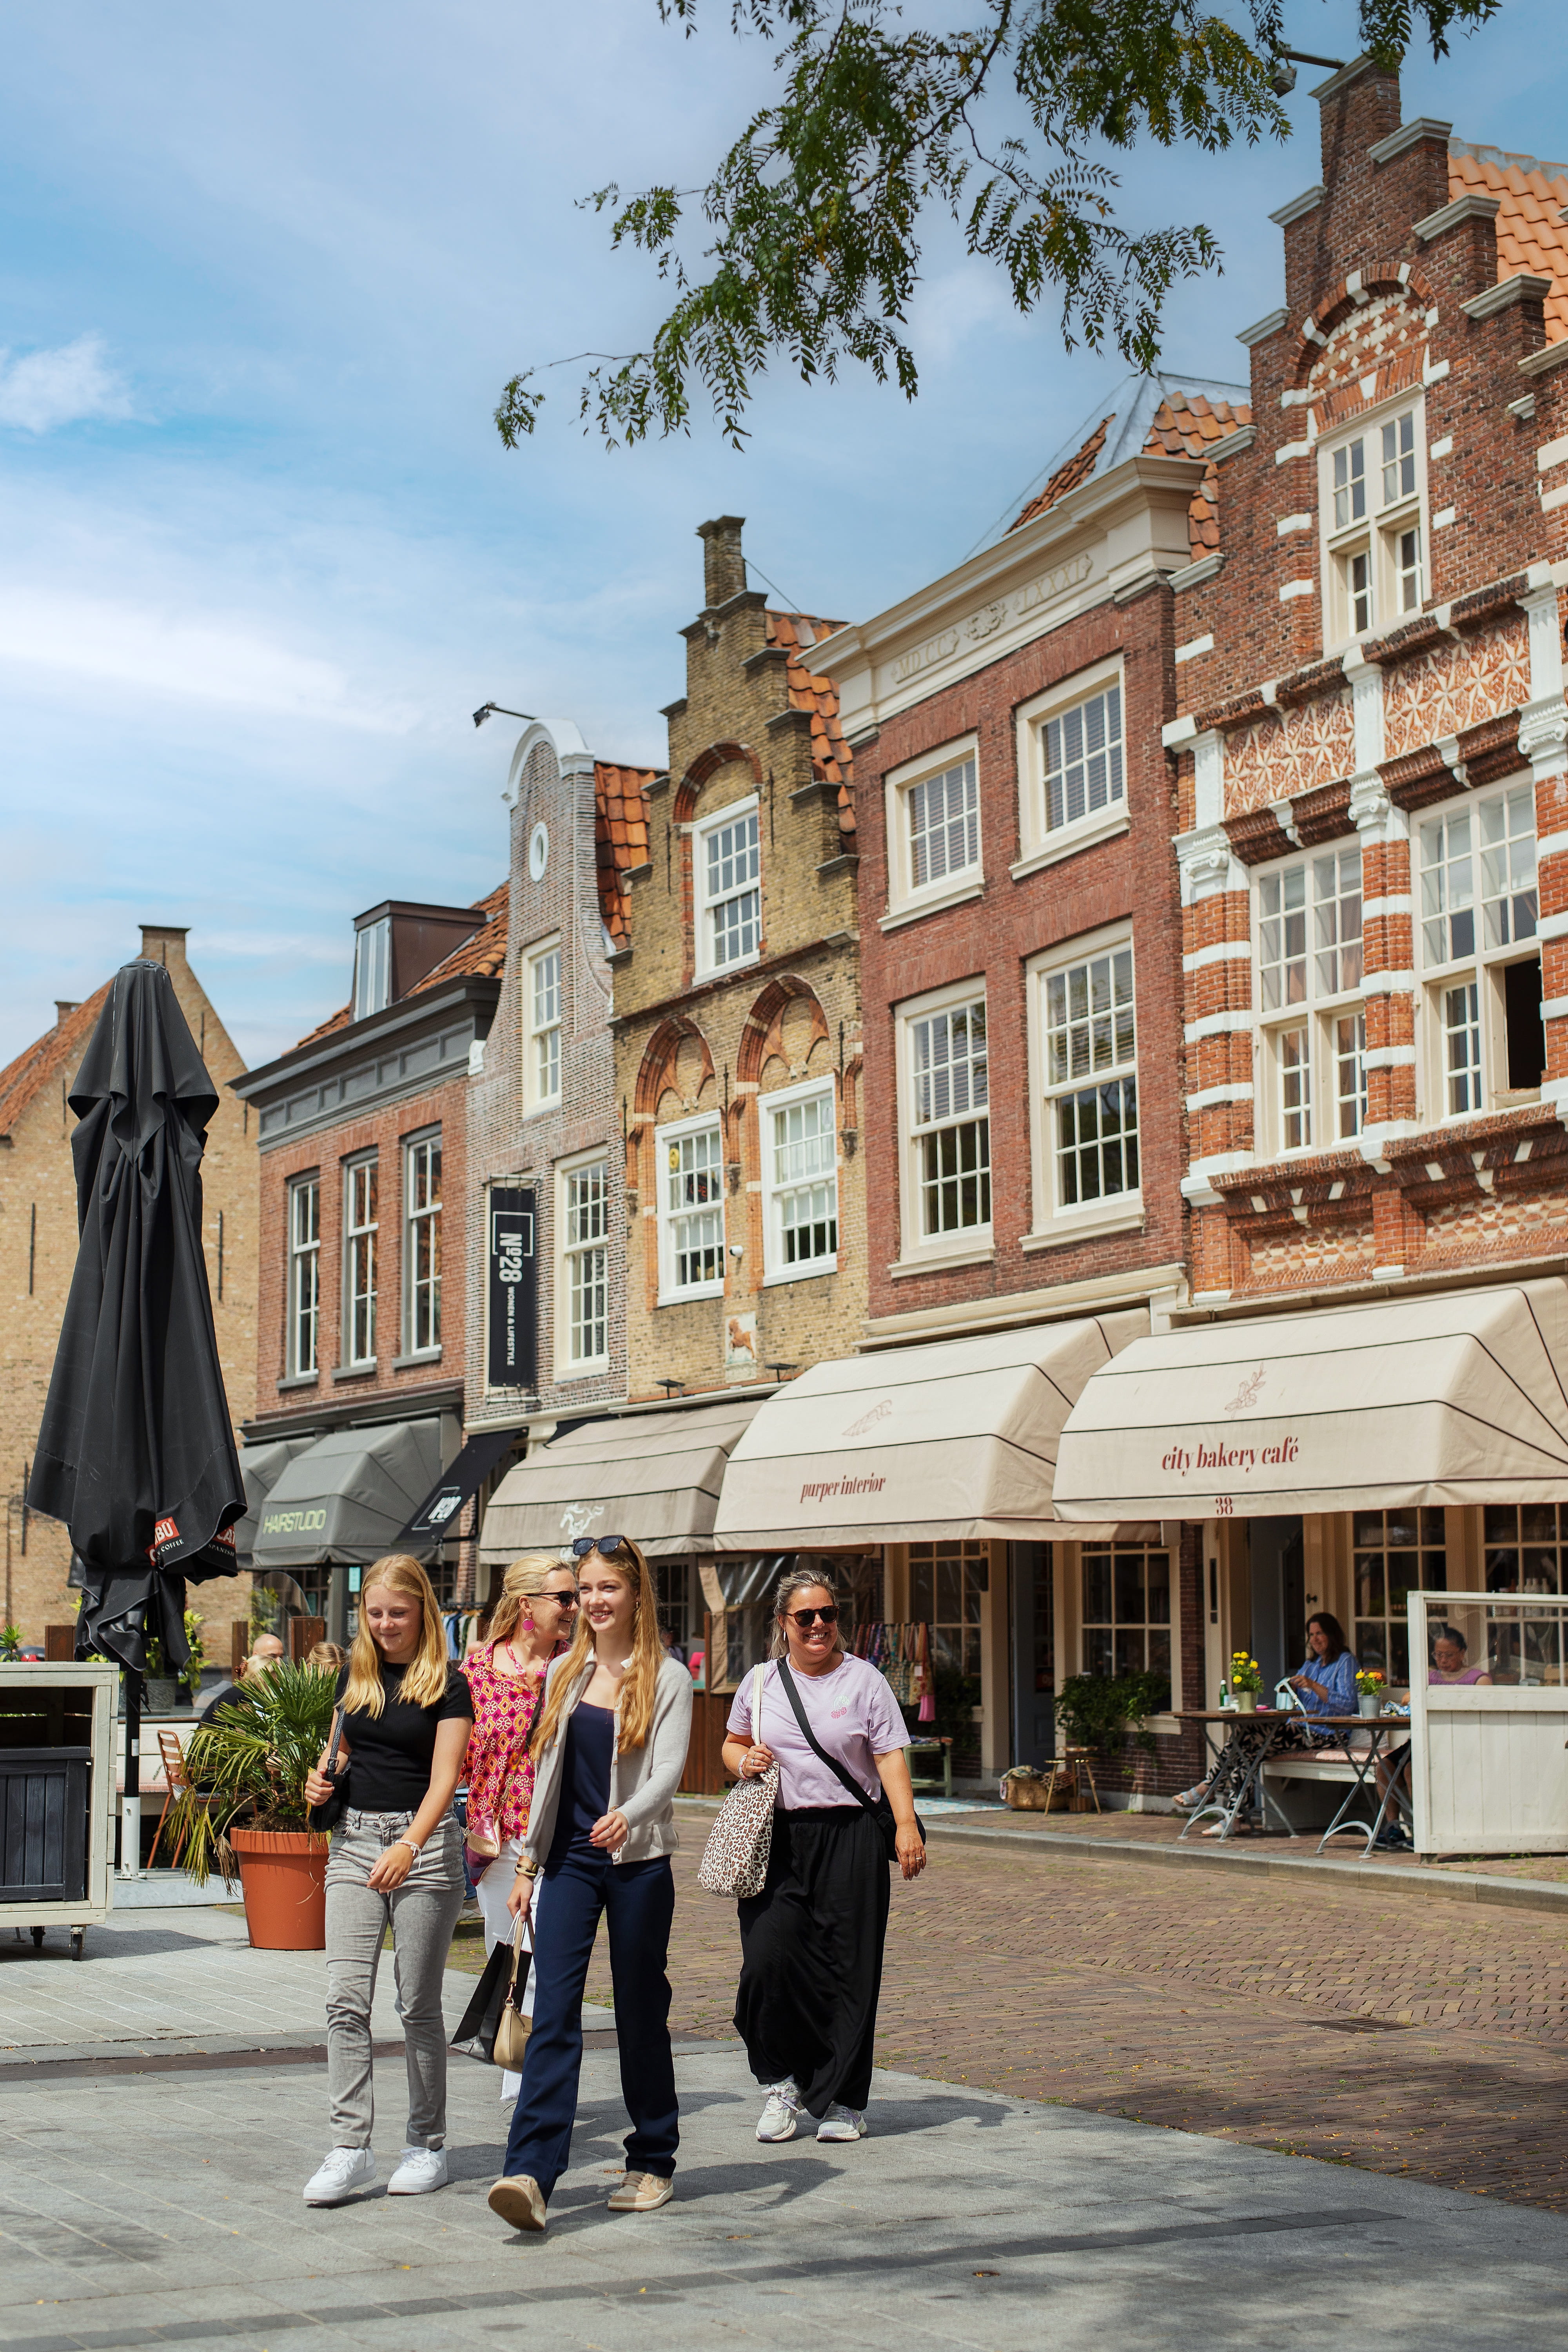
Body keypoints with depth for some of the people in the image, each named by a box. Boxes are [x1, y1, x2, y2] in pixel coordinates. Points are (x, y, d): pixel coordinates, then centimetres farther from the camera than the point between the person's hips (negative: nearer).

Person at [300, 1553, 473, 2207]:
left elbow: (443, 1779, -13)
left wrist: (409, 1847, -28)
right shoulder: (355, 1674, 11)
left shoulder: (446, 1685, -5)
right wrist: (321, 1780, 0)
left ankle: (427, 2145, 14)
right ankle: (350, 2147, -4)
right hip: (354, 1840, 4)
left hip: (423, 1843, -4)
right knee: (345, 1999, -6)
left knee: (418, 2004, 2)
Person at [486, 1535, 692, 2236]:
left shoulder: (666, 1678, -2)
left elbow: (668, 1769, -14)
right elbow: (548, 1772, 16)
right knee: (553, 2010, -9)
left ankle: (652, 2164, 20)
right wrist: (528, 1862, 14)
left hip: (639, 1863, -3)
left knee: (640, 2012, 6)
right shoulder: (564, 1674, 11)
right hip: (571, 1860, 3)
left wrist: (627, 1817, -33)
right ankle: (530, 2174, -17)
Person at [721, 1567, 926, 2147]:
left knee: (847, 1968, -1)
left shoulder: (864, 1681, 4)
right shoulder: (761, 1683, 11)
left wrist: (907, 1826, -13)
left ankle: (843, 2100, 10)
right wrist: (743, 1761, -1)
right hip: (777, 1837, 2)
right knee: (769, 1956, -11)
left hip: (849, 1836, -2)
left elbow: (891, 1756, -2)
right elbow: (733, 1745, 23)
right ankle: (783, 2082, 7)